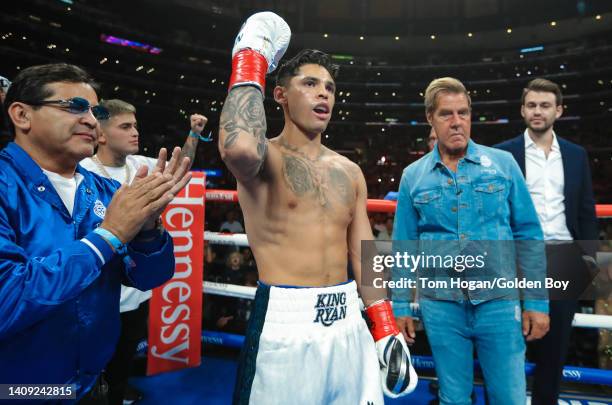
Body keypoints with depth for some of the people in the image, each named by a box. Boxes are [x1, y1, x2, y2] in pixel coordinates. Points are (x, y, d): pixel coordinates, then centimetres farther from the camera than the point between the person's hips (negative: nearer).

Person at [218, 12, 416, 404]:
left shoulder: (349, 171, 9)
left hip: (348, 323, 5)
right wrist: (251, 64, -17)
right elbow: (240, 148, -34)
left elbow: (364, 255, 11)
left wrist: (386, 330, 8)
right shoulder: (267, 158, -7)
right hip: (285, 326, -5)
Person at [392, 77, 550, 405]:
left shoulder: (503, 163, 0)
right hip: (440, 306, 1)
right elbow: (403, 247, 4)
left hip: (499, 302, 0)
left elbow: (528, 236, 2)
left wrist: (538, 301, 0)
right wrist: (400, 305, 4)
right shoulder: (413, 176, 1)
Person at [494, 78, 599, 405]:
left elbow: (586, 211, 10)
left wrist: (589, 256, 4)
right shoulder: (503, 154, -1)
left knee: (555, 339, 14)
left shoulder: (576, 155, 9)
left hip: (565, 260, 3)